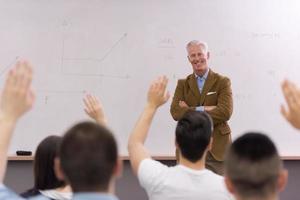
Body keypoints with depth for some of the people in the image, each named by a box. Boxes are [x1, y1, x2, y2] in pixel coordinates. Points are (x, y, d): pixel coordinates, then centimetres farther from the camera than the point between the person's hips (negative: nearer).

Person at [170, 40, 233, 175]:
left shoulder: (222, 82, 1)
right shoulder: (182, 84, 9)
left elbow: (225, 112, -14)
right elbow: (175, 112, -6)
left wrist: (190, 111, -14)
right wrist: (203, 109, -16)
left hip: (217, 148, -1)